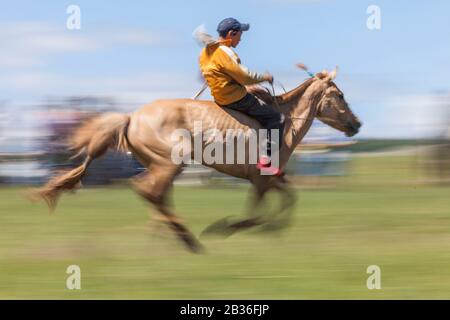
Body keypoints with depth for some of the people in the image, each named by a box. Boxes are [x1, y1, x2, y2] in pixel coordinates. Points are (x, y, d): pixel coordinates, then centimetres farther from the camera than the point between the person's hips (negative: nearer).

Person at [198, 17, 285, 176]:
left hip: (219, 97, 10)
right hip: (236, 98, -10)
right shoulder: (225, 53, -22)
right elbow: (245, 77, -20)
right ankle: (266, 160, -11)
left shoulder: (206, 51, 6)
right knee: (276, 118, -4)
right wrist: (265, 77, -5)